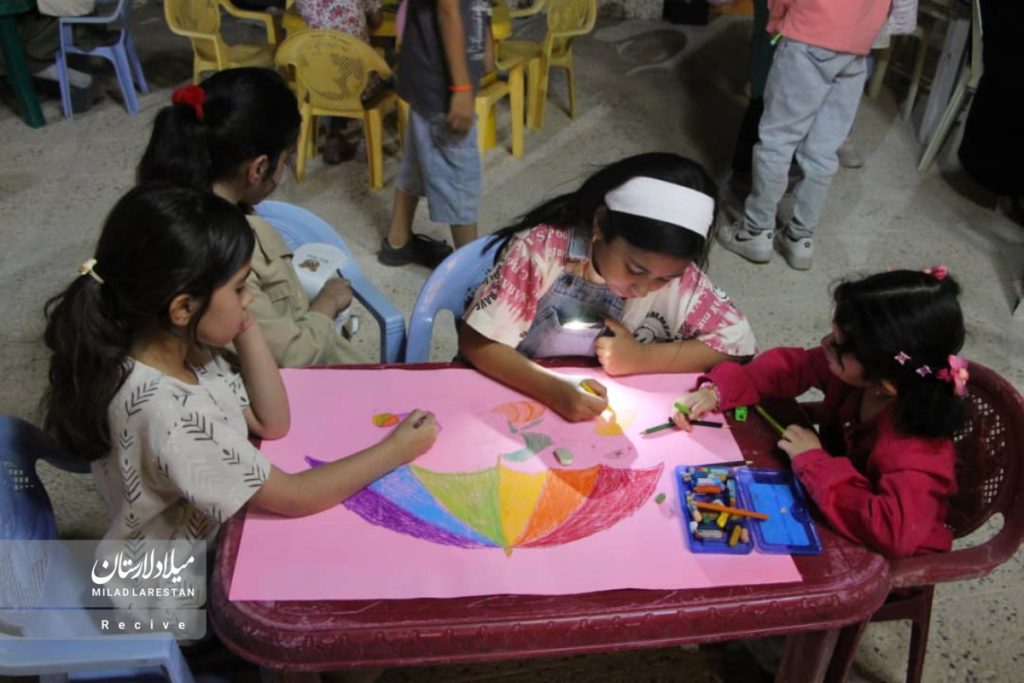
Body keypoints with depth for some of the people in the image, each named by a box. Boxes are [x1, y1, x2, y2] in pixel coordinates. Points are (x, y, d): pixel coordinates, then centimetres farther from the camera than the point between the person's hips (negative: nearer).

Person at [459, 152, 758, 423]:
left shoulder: (676, 273, -14)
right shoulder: (541, 248, -22)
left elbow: (738, 340, -9)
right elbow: (476, 342, -19)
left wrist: (643, 357, -19)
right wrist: (554, 390, -33)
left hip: (609, 418, 4)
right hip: (517, 396, -3)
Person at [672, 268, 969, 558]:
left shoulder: (916, 448, -36)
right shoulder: (853, 375, -17)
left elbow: (895, 532, -48)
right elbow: (791, 365, -3)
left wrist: (813, 462, -36)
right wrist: (718, 391, -17)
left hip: (873, 557, -6)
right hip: (832, 514, 6)